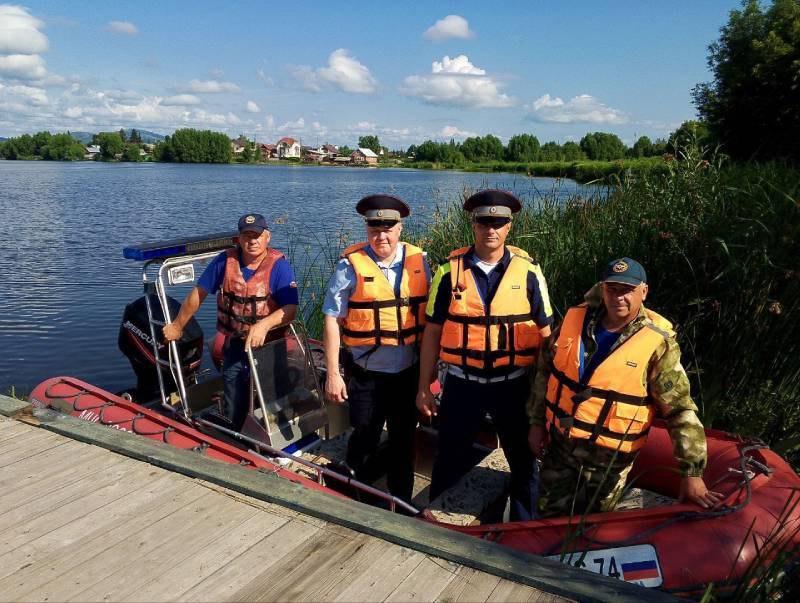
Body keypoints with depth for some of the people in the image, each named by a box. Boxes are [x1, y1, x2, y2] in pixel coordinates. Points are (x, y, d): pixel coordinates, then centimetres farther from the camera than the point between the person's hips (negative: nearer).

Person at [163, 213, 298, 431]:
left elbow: (291, 309, -19)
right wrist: (177, 326, 15)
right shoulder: (226, 260, -3)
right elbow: (198, 294, 8)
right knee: (235, 416, 13)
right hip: (234, 349, 3)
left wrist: (264, 325, -36)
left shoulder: (279, 265, -13)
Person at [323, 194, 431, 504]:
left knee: (404, 438, 15)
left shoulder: (419, 261, -1)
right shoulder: (351, 265, -10)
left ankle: (401, 501, 34)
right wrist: (333, 374, -10)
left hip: (409, 370, 3)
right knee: (364, 437, 12)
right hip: (367, 372, -2)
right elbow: (332, 319, -9)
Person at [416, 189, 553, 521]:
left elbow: (545, 333, 1)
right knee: (449, 462, 14)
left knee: (522, 460, 16)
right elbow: (432, 332, 0)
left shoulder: (528, 272, -6)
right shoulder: (450, 270, -6)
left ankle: (524, 525, 40)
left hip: (513, 383, 0)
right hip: (461, 383, 0)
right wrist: (424, 387, 1)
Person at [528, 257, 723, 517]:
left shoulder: (657, 343, -15)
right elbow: (546, 370, 7)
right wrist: (537, 421, 8)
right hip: (558, 446, 3)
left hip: (608, 460, -3)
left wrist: (692, 472, -14)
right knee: (549, 520, 18)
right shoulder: (575, 318, -5)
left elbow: (681, 411, -13)